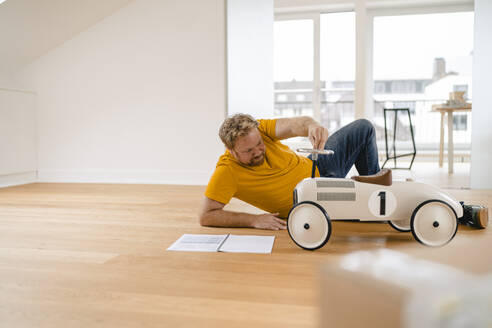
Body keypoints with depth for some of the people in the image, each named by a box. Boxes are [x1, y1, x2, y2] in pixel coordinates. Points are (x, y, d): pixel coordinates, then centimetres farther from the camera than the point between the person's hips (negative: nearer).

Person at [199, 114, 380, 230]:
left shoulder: (258, 130, -22)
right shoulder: (227, 171, -31)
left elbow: (294, 124, -37)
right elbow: (206, 216, -33)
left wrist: (312, 126, -61)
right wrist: (254, 220, -40)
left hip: (316, 168, 5)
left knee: (363, 128, 5)